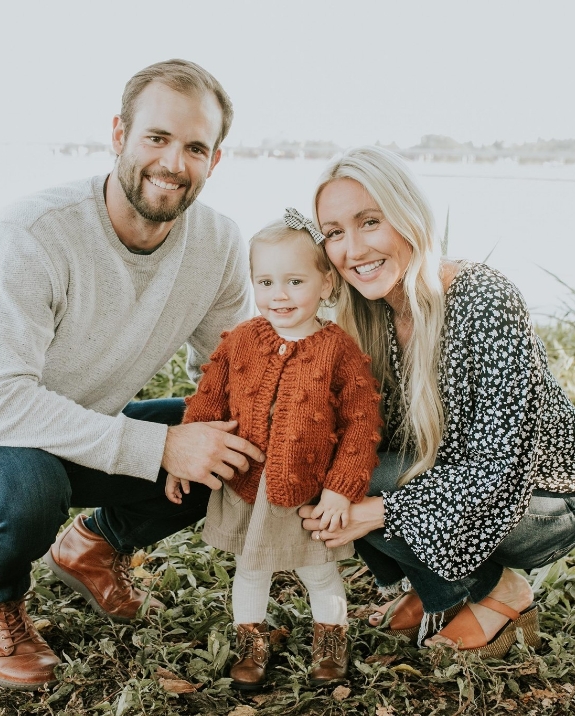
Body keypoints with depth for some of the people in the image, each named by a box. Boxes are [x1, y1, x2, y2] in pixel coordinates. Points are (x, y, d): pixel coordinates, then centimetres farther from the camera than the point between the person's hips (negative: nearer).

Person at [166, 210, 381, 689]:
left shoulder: (340, 350, -14)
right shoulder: (240, 342, -6)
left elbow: (361, 423, -13)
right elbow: (207, 403, 1)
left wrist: (342, 488, -15)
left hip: (312, 495, -2)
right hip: (246, 488, 3)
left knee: (320, 572, 18)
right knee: (249, 570, 20)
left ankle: (331, 638, 43)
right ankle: (251, 643, 42)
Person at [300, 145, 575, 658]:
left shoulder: (486, 302, -27)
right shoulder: (368, 315, -6)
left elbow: (500, 465, -27)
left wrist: (376, 510, -30)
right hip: (445, 479, 7)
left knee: (357, 486, -24)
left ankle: (500, 593, -1)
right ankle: (444, 589, 7)